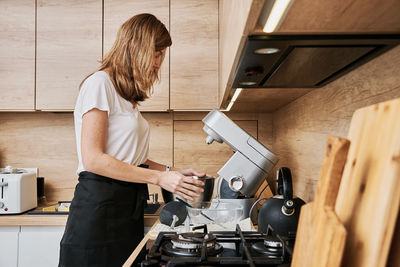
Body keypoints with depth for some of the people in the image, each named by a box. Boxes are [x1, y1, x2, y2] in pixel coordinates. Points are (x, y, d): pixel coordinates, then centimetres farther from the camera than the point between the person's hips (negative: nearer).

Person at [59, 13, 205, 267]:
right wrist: (159, 178, -18)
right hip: (99, 205, -8)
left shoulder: (128, 95, 16)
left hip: (128, 206, 8)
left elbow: (129, 158, 12)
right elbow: (92, 159, -18)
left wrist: (173, 172, 3)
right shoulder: (99, 84, -10)